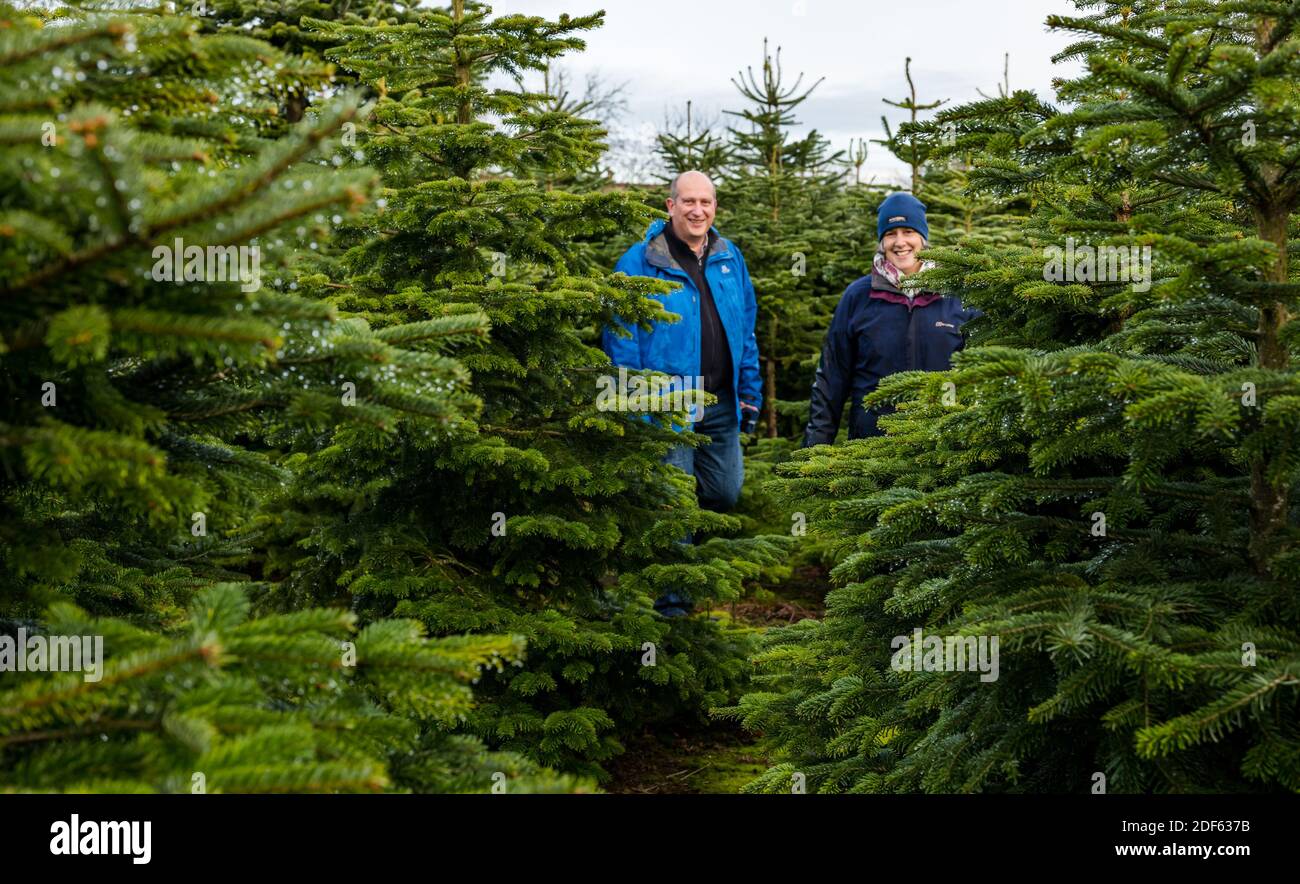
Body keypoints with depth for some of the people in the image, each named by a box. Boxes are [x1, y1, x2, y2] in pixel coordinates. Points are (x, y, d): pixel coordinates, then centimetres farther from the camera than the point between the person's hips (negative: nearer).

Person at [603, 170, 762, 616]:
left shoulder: (730, 258, 10)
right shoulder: (640, 262, -8)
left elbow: (746, 330, 16)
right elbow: (619, 336, -9)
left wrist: (750, 392, 12)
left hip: (721, 406, 6)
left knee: (725, 494, 11)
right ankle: (671, 601, 12)